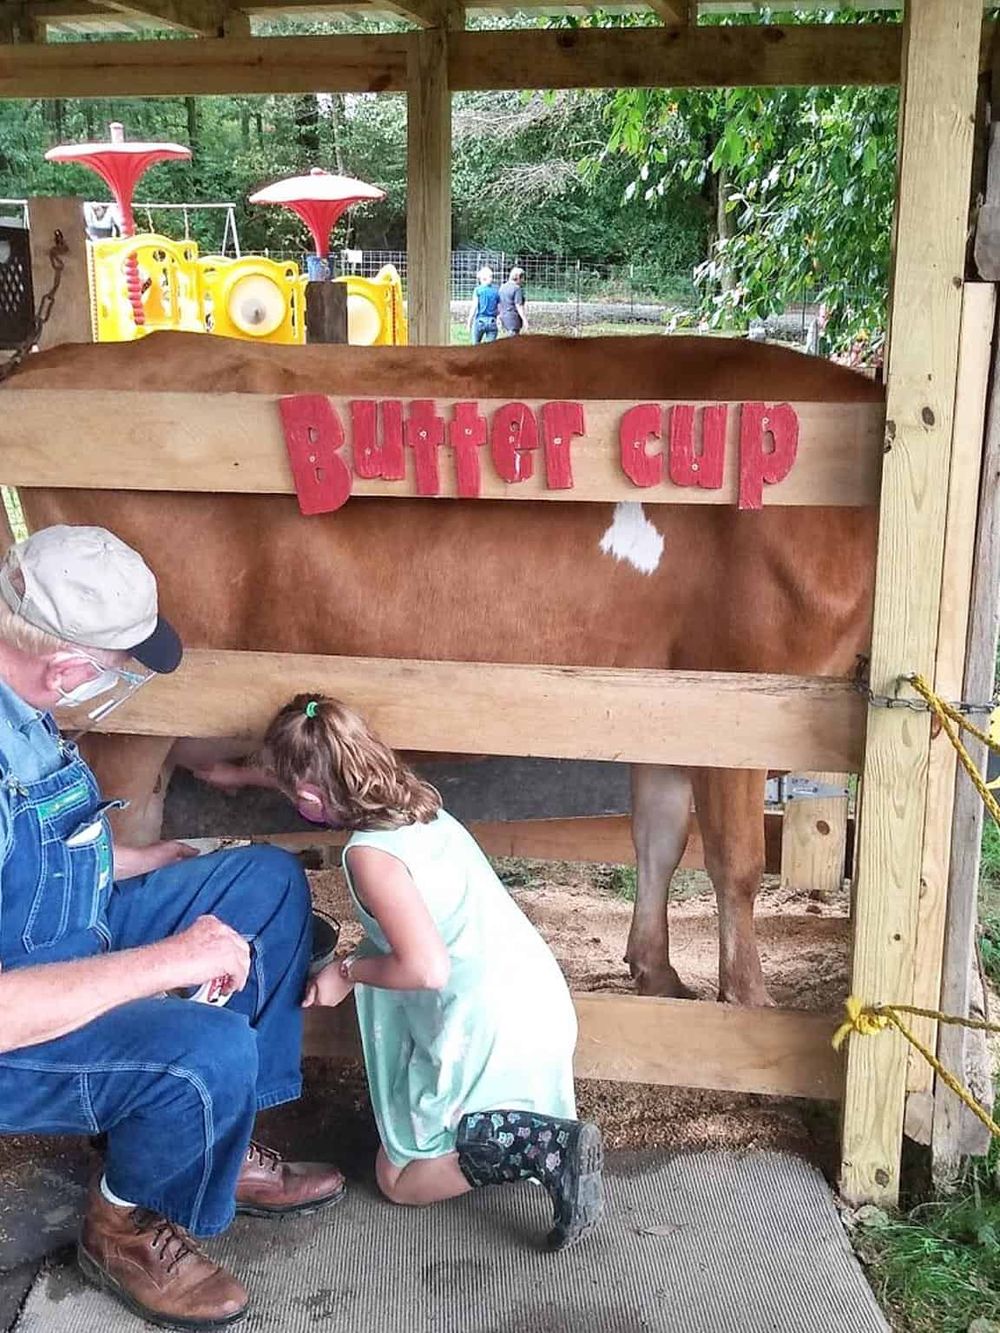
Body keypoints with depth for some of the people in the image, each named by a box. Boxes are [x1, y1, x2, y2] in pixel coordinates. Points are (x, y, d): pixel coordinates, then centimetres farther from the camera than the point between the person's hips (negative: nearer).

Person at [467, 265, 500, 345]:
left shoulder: (478, 290, -1)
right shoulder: (496, 291, 6)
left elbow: (474, 307, -6)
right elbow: (499, 309, 5)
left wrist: (469, 322, -2)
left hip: (480, 320, -2)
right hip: (492, 322, 2)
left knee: (476, 345, 12)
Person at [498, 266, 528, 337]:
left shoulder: (502, 287, 11)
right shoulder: (517, 289, -13)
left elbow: (499, 304, 15)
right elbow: (519, 306, -18)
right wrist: (525, 320, -16)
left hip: (504, 318, 8)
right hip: (514, 318, -8)